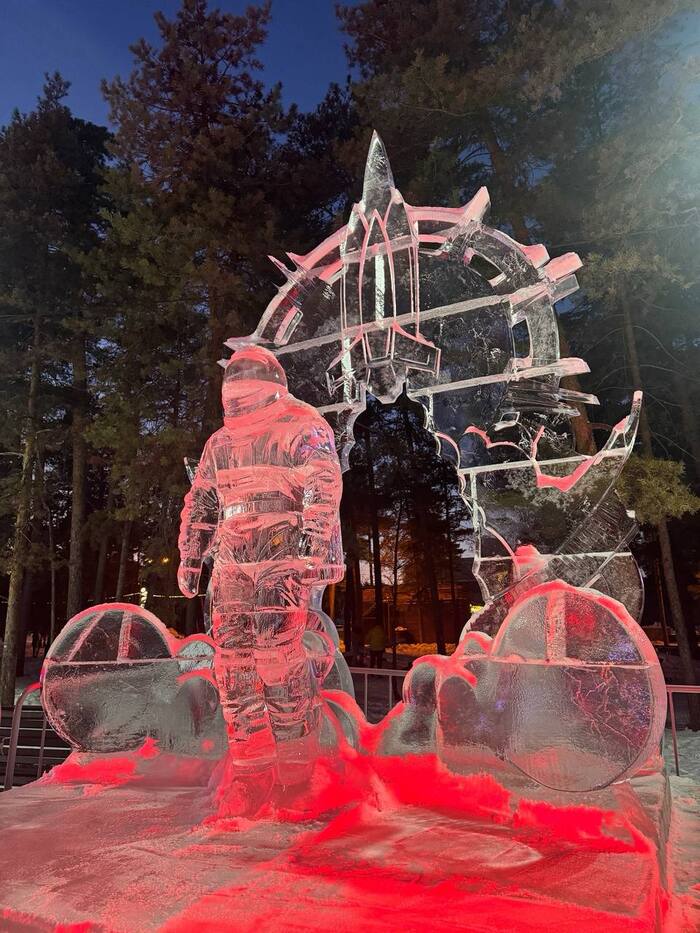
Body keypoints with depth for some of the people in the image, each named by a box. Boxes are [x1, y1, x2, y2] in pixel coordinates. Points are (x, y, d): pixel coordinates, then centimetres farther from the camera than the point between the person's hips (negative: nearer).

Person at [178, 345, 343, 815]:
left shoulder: (303, 429, -2)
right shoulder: (220, 442, 19)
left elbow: (324, 491, -13)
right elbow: (199, 503, 25)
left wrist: (315, 552, -22)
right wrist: (190, 557, 21)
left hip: (284, 567, -6)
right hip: (231, 569, 7)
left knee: (280, 662, -9)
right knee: (233, 666, 5)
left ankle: (296, 764, 11)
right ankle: (250, 768, 19)